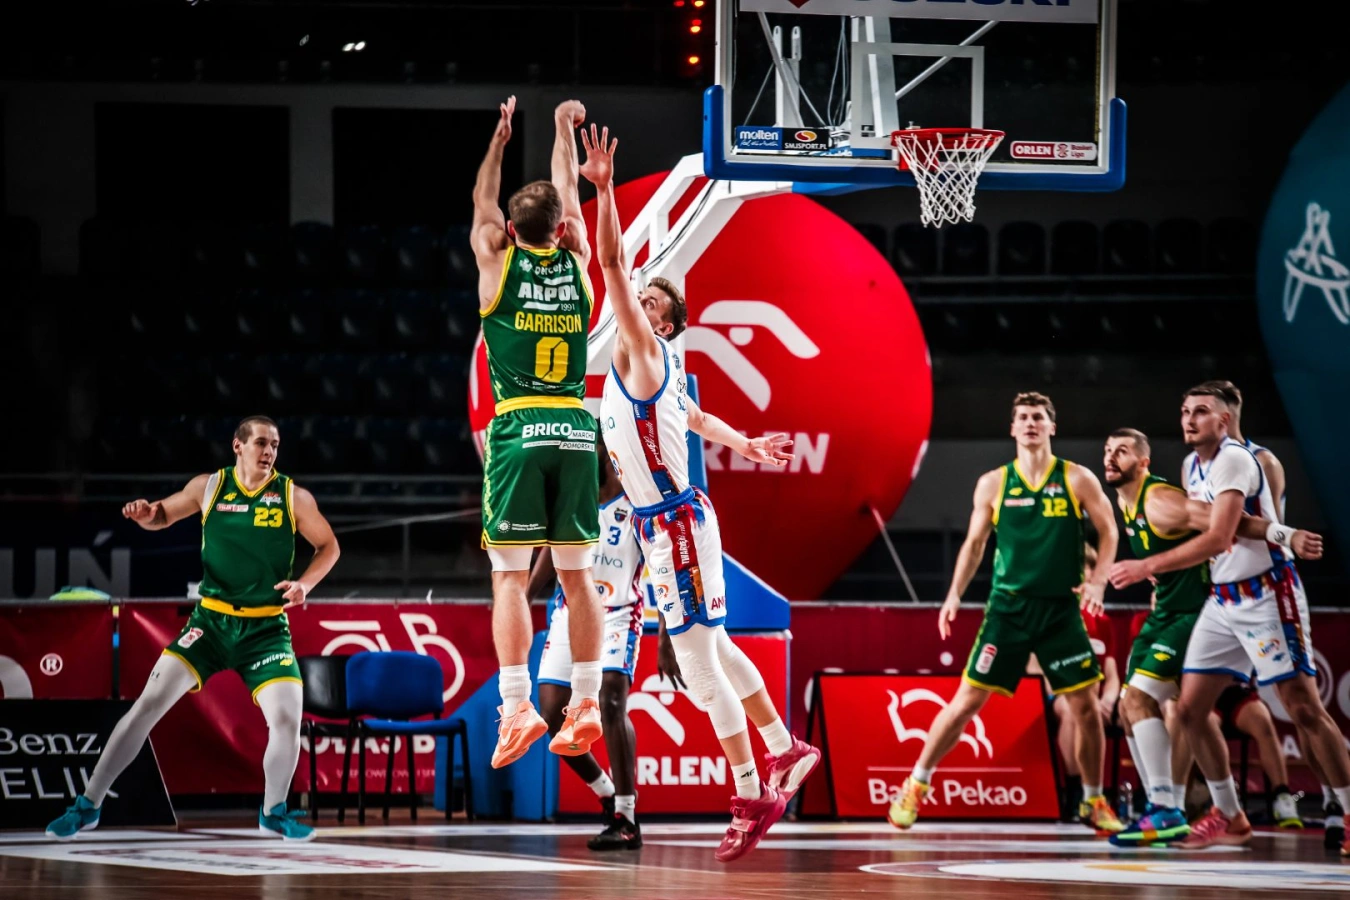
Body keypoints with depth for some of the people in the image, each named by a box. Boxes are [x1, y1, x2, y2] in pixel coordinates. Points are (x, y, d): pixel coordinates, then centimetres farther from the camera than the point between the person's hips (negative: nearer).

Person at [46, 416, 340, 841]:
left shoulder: (294, 497, -3)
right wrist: (146, 515, -10)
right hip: (211, 619, 0)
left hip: (266, 627, 0)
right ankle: (88, 806, -3)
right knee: (150, 703, -9)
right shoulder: (208, 487, -1)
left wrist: (305, 583, -10)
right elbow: (164, 516, 14)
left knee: (287, 717, -16)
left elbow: (328, 546, 8)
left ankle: (274, 812, 11)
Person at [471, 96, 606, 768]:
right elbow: (569, 199, 25)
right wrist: (563, 130, 38)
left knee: (510, 575, -5)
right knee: (576, 573, 7)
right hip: (575, 429, 3)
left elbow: (483, 204, 21)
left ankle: (516, 707, -15)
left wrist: (500, 137, 32)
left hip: (518, 432, -3)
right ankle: (585, 704, 3)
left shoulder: (498, 264, 1)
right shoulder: (575, 264, 7)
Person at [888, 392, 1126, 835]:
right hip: (1008, 606, 0)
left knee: (1085, 704, 0)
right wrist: (955, 595, 1)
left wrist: (1097, 581, -10)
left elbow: (1108, 532, 5)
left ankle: (1093, 802, 16)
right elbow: (974, 543, 11)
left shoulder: (1077, 480, 1)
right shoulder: (993, 484, 4)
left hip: (1060, 609, 0)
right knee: (968, 699, -3)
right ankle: (916, 786, 9)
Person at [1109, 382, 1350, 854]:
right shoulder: (1191, 466, 10)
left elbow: (1218, 539, -26)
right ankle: (1229, 817, 16)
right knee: (1190, 709, 4)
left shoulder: (1233, 460, -18)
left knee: (1305, 708, -9)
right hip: (1222, 599, 9)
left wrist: (1148, 567, -24)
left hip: (1267, 594, -9)